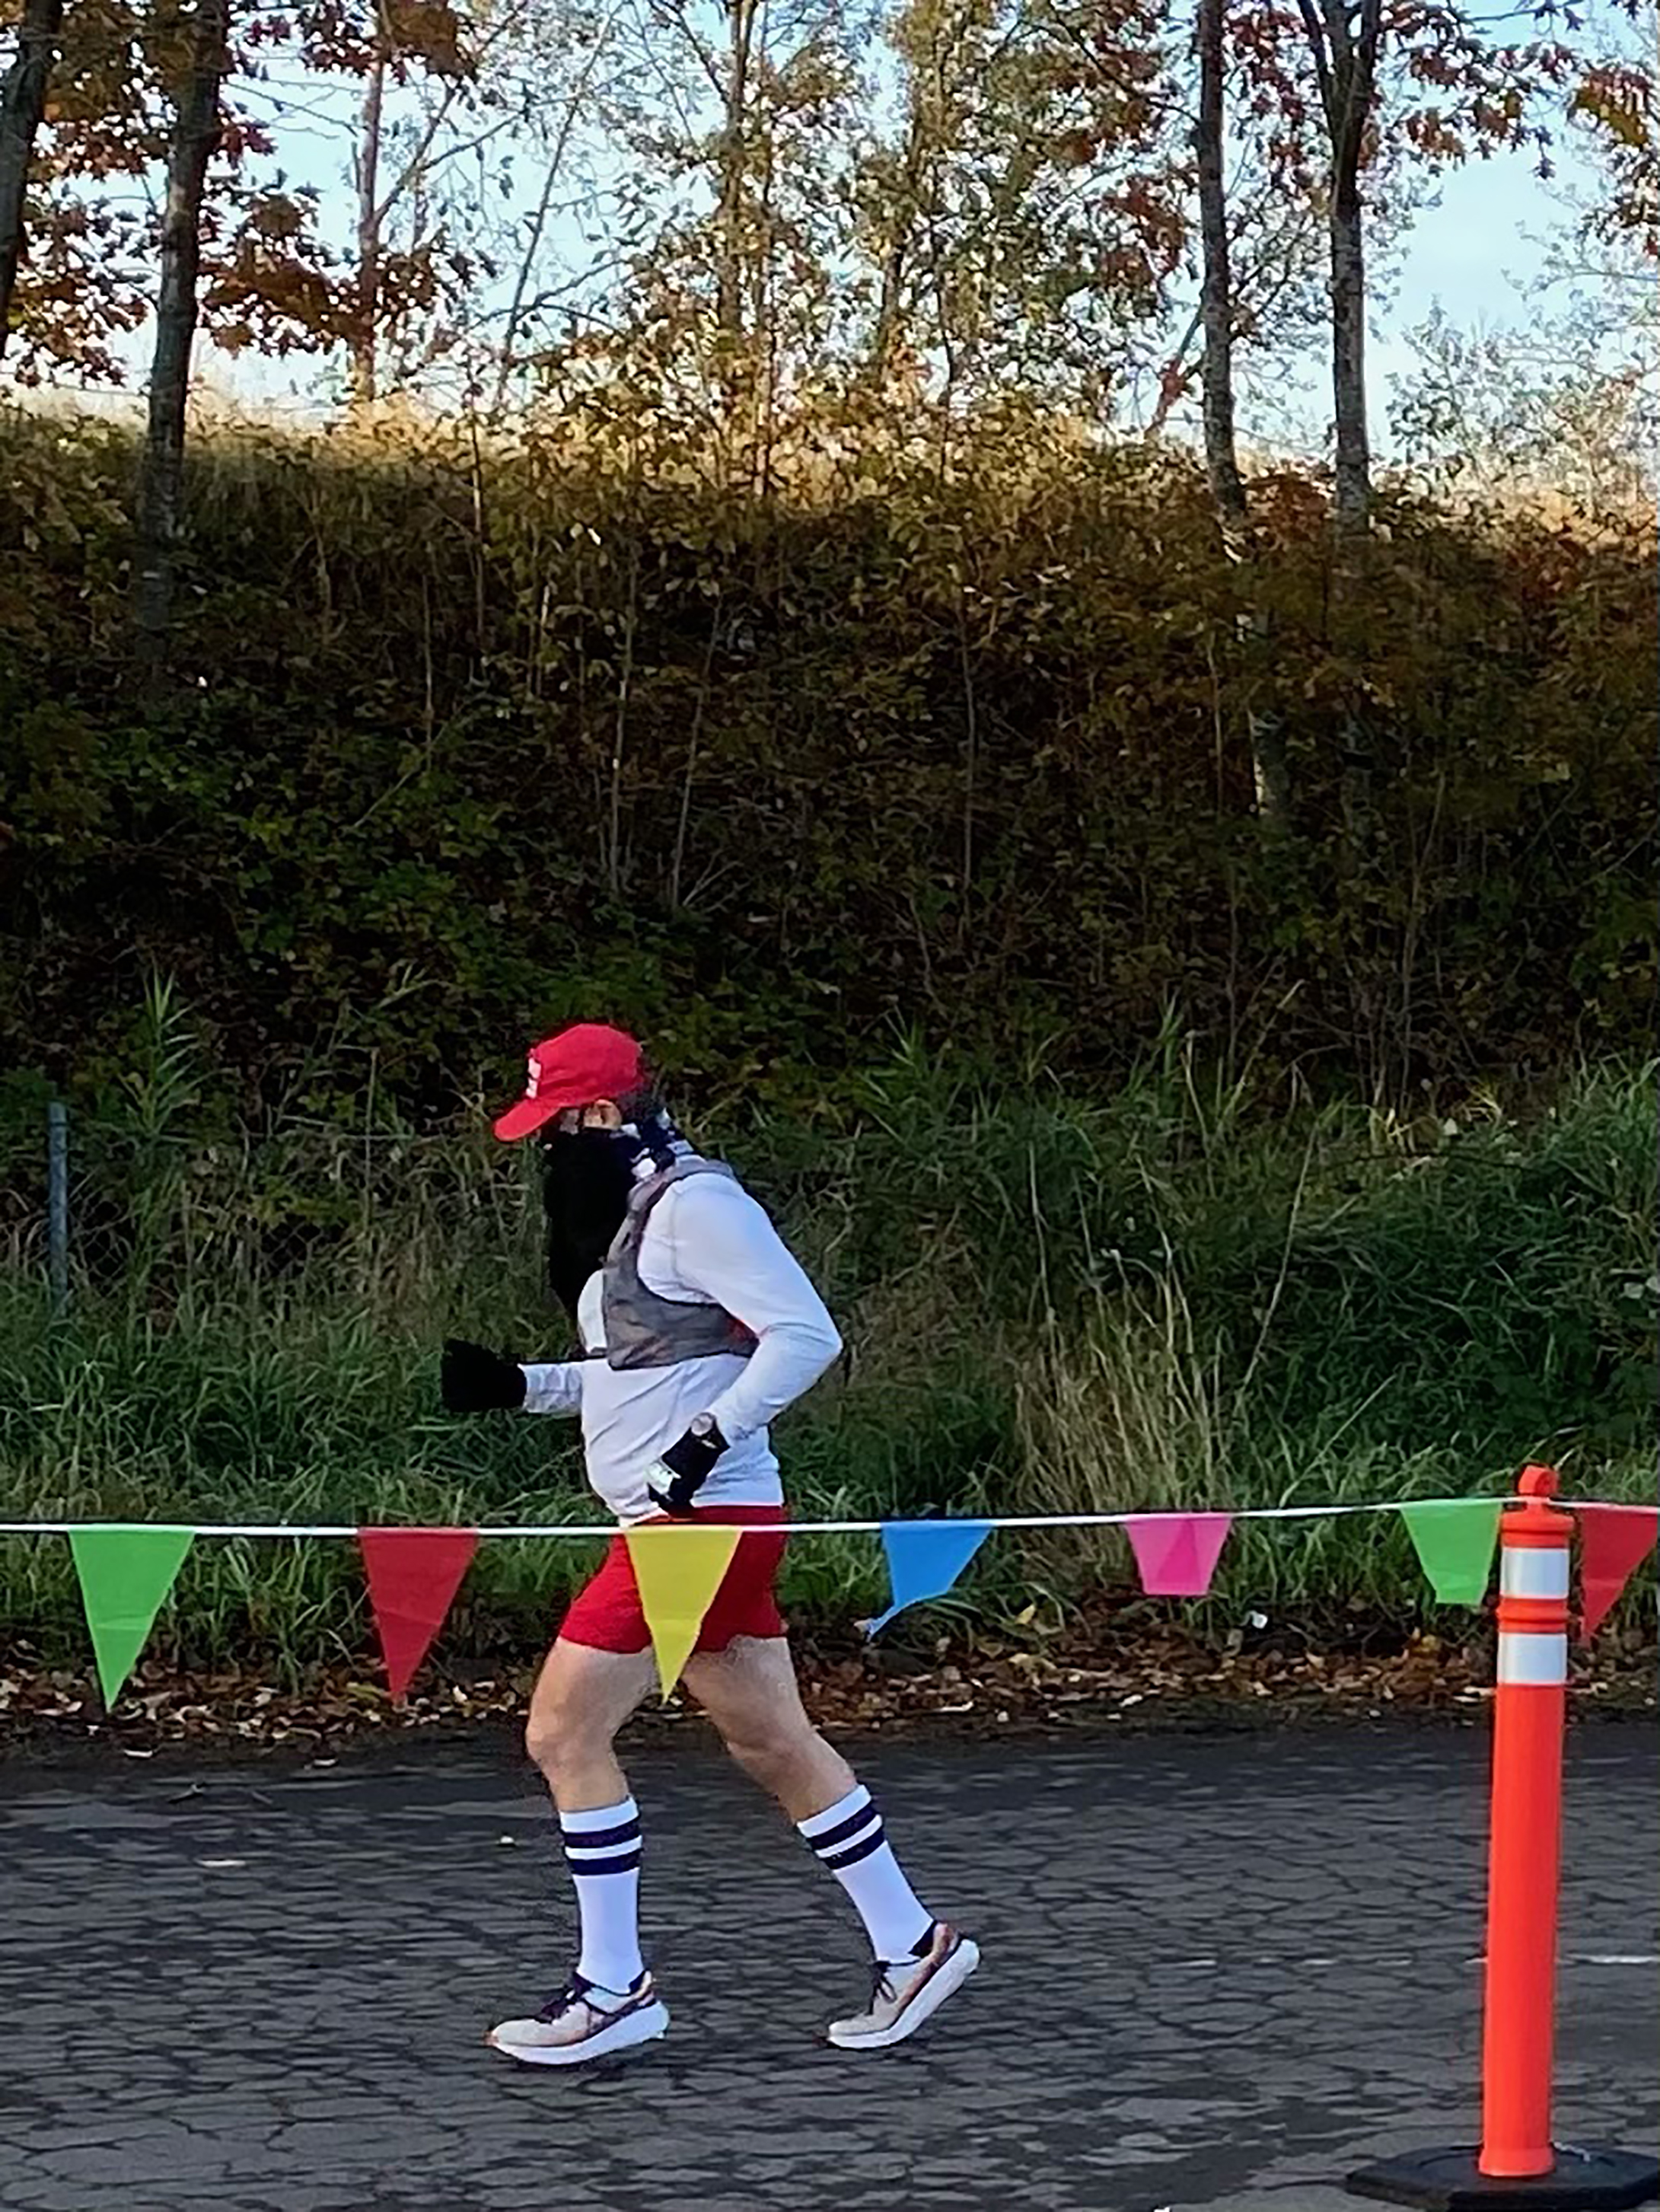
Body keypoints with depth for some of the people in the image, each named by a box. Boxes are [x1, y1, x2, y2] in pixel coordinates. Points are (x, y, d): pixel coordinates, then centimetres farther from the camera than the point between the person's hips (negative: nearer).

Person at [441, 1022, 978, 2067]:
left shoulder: (697, 1205, -13)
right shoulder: (634, 1216, 17)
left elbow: (806, 1333, -20)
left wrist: (711, 1436, -24)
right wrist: (518, 1383, 12)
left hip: (704, 1517, -10)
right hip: (679, 1522, 10)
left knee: (565, 1732, -7)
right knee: (774, 1744, 12)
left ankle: (615, 1991, 1)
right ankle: (914, 1947, 20)